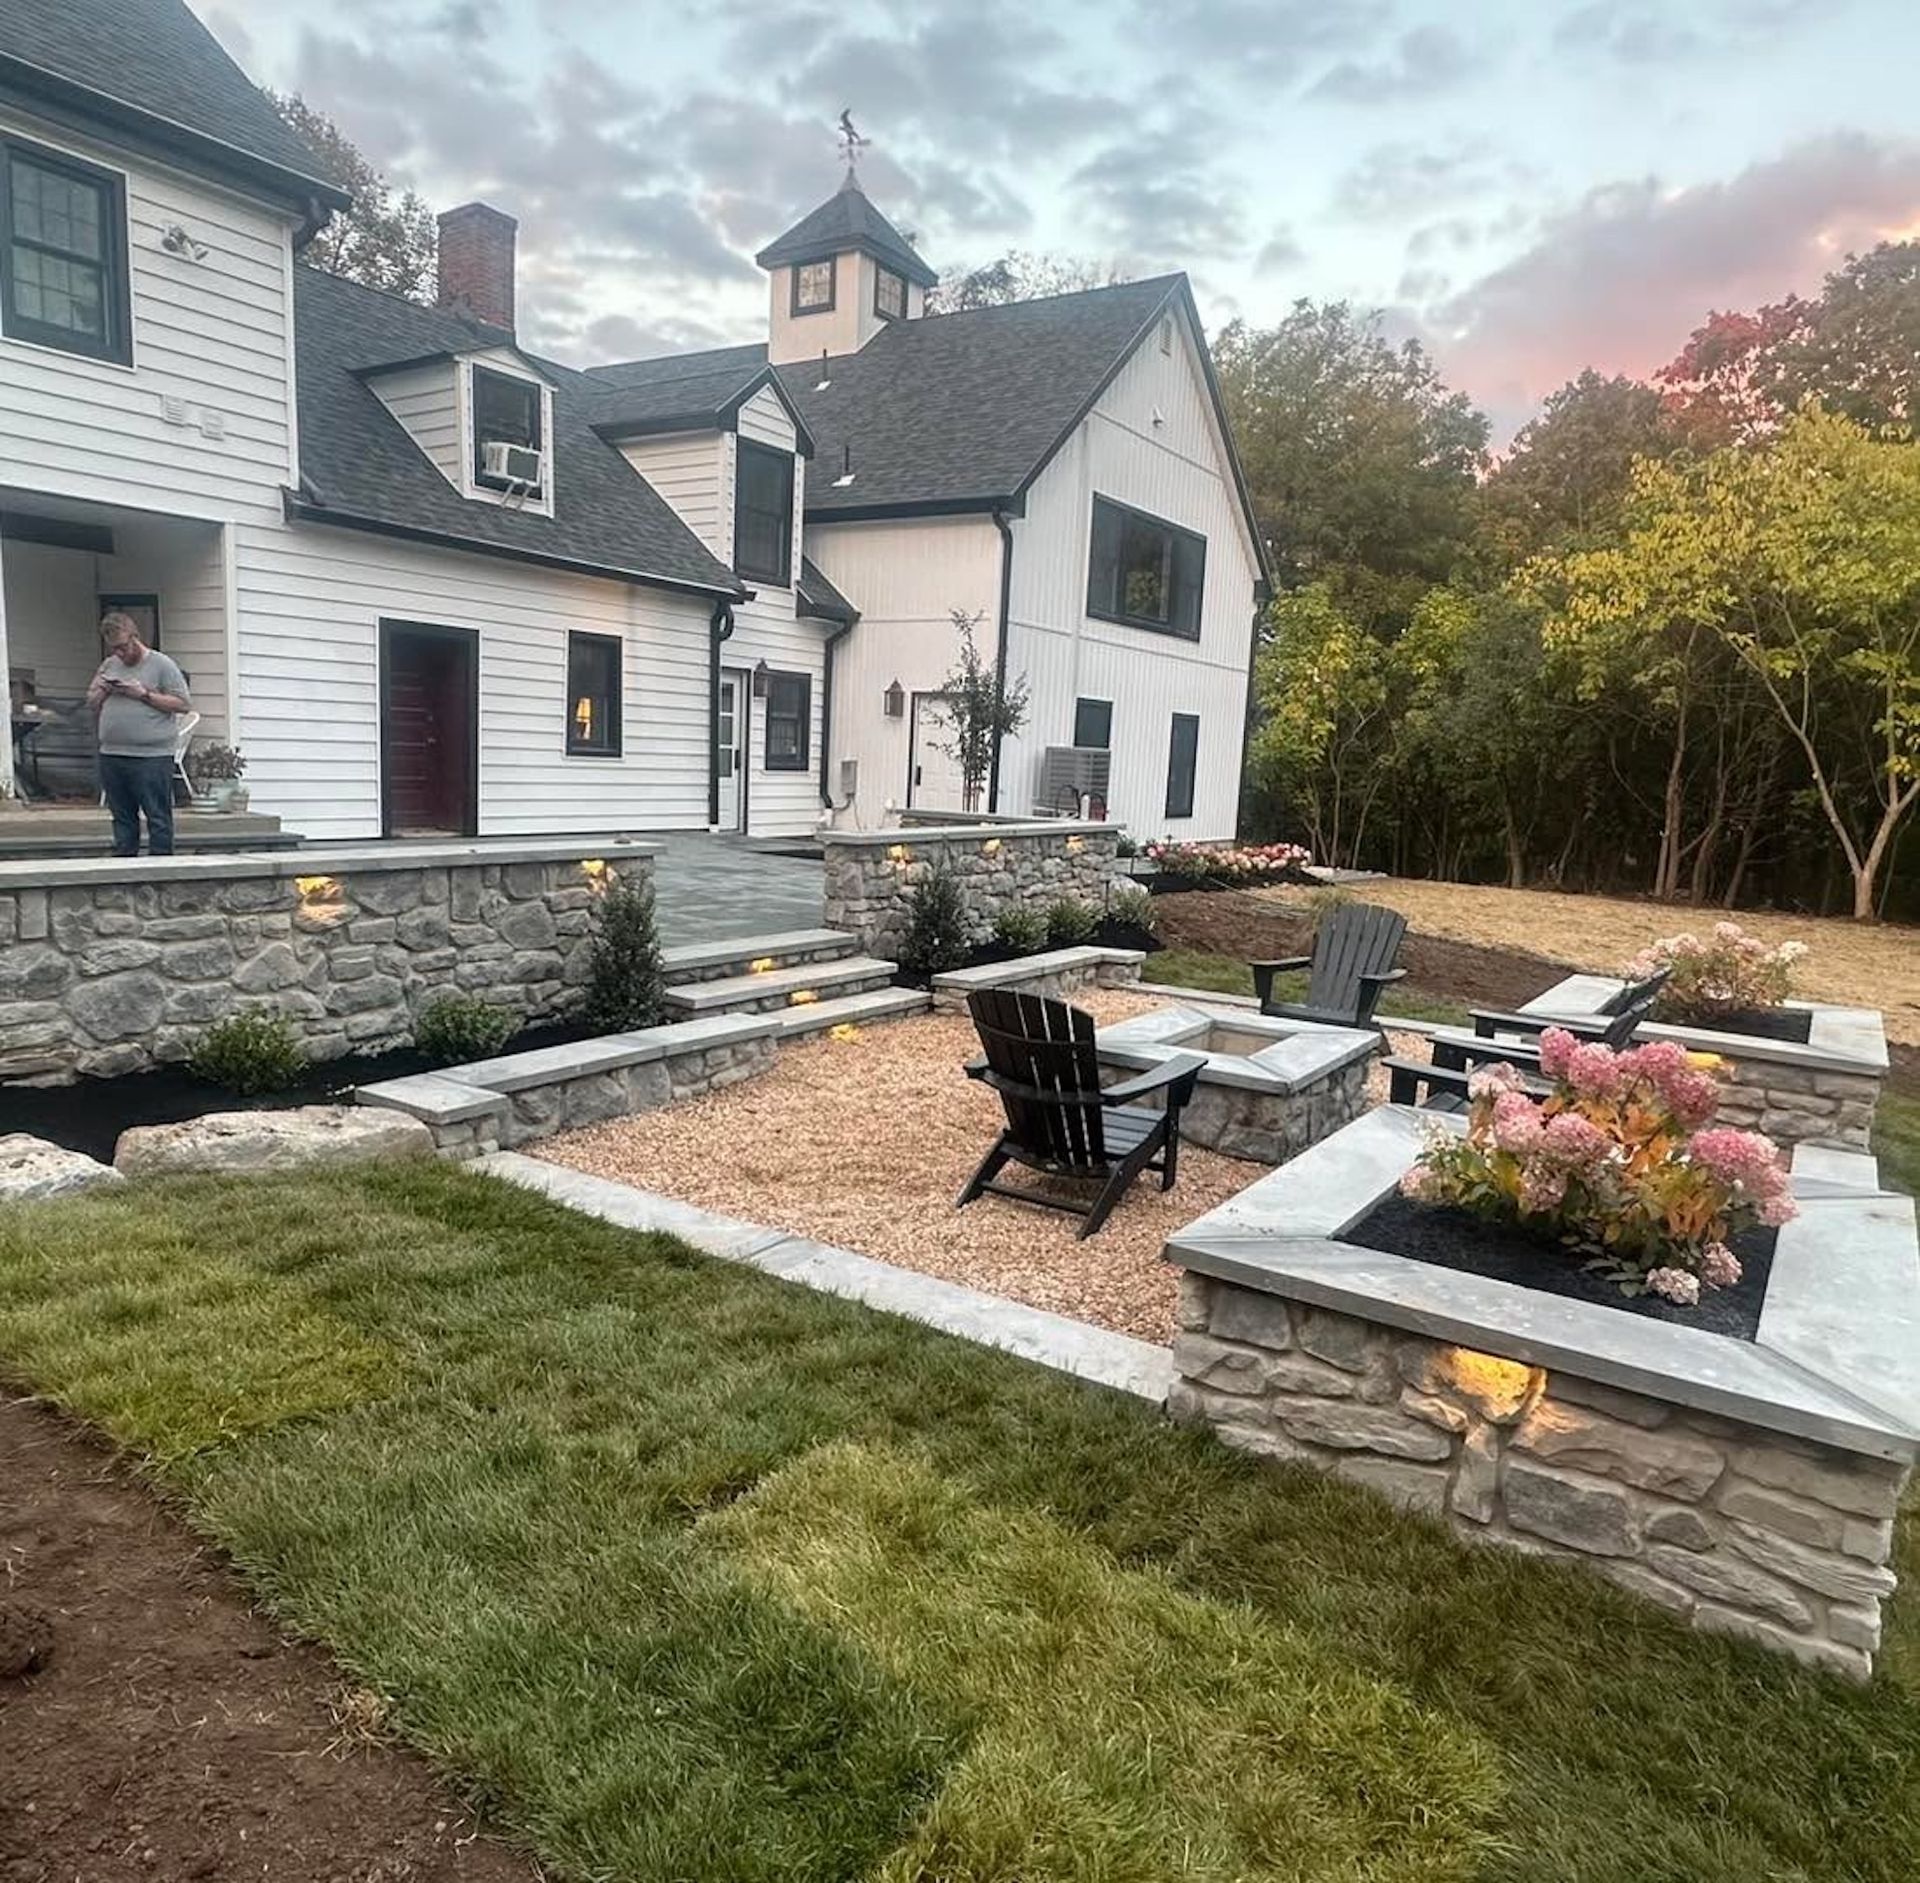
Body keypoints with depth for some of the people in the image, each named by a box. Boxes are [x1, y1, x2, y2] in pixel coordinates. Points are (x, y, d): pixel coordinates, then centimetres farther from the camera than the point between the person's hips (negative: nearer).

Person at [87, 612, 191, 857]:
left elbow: (184, 704, -9)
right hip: (111, 755, 6)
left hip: (151, 756, -6)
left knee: (158, 817, -4)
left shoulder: (161, 665, -2)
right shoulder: (109, 665, 16)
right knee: (122, 816, 12)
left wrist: (144, 694, -13)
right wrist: (101, 691, 0)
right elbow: (91, 703, 22)